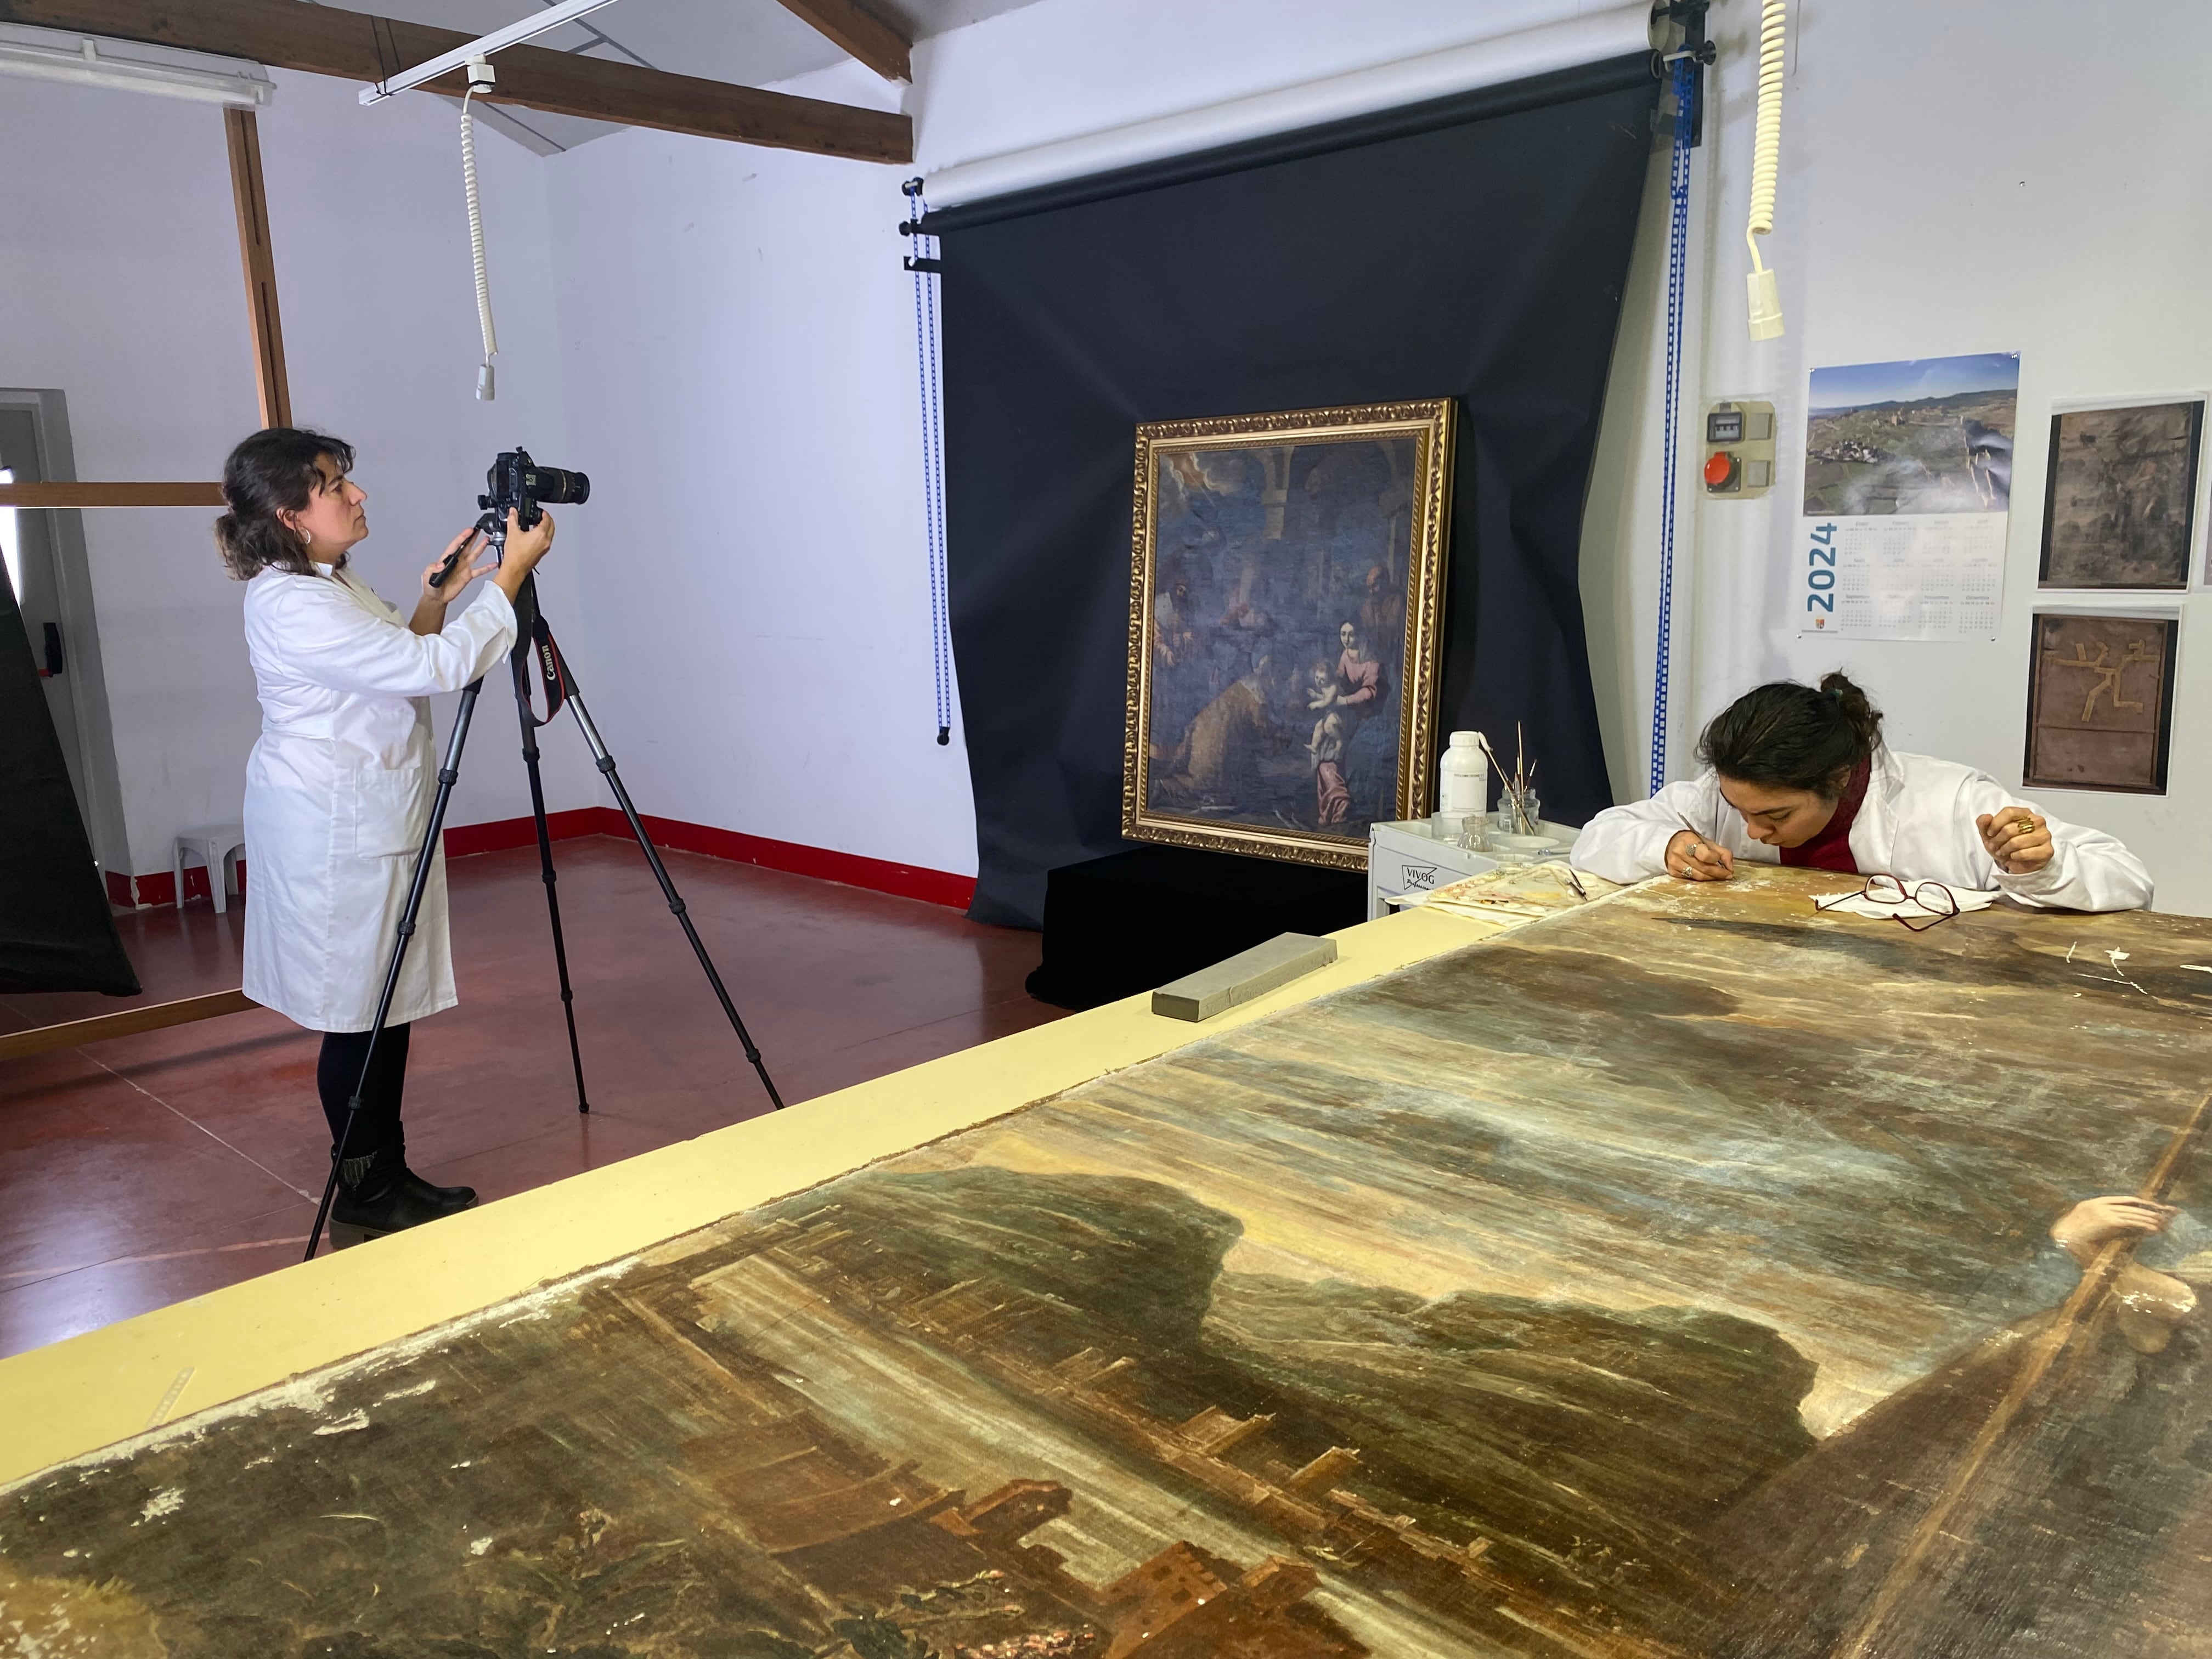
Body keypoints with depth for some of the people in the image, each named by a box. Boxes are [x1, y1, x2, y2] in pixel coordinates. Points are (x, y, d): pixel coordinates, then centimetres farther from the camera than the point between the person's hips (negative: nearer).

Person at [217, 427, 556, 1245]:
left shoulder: (335, 582, 13)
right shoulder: (291, 603, -20)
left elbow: (398, 667, 18)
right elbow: (434, 668, -24)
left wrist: (436, 595, 5)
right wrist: (512, 572, -18)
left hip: (374, 821, 10)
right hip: (337, 831, -10)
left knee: (389, 1008, 14)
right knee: (359, 1013, 0)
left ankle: (389, 1176, 24)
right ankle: (363, 1197, 13)